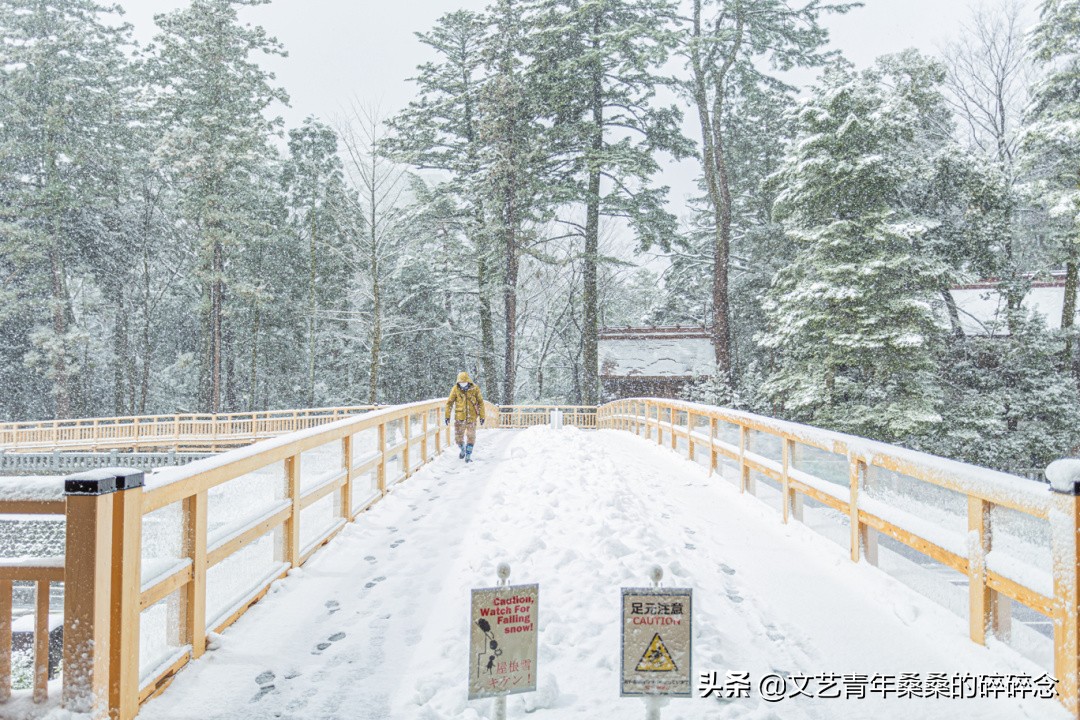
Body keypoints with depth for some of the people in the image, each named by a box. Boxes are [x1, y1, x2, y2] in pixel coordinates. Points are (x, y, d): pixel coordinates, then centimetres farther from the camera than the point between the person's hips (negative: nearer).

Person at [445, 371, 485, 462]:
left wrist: (482, 416, 1)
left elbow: (480, 402, 2)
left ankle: (468, 456, 13)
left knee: (471, 437, 1)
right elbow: (449, 403, 2)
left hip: (472, 417, -1)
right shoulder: (455, 389, -5)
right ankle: (463, 449, 35)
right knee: (458, 437, 5)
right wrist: (447, 416, 0)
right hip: (459, 417, 1)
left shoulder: (475, 389, -6)